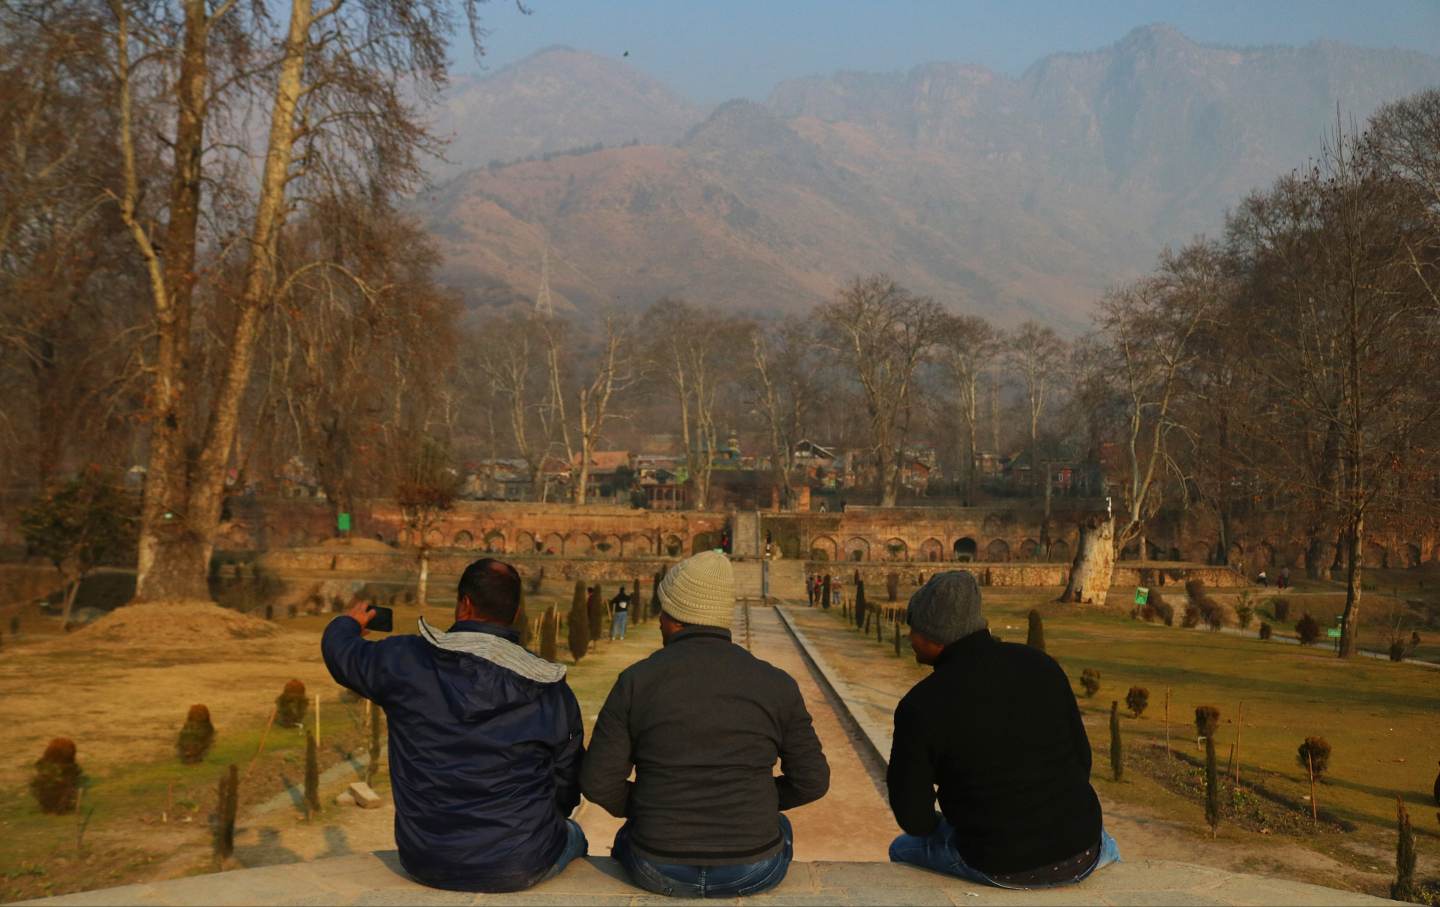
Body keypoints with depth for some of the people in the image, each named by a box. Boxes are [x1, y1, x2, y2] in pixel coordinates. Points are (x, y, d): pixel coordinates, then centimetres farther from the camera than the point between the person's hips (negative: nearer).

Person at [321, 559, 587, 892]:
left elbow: (339, 651, 10)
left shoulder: (404, 661, -12)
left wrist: (348, 623, 34)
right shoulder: (552, 692, -12)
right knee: (574, 837, 32)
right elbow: (567, 791, -1)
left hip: (426, 864, 2)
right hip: (521, 868, -2)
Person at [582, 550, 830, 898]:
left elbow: (599, 782, -6)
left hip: (661, 870, 0)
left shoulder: (637, 681, -7)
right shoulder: (775, 684, -4)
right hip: (751, 871, 1)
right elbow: (812, 779, 0)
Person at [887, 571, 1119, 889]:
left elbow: (913, 817, -9)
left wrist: (939, 825, 15)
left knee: (904, 849, 29)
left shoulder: (919, 707, -17)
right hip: (1077, 853, 3)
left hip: (997, 865, -3)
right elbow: (1081, 759, 5)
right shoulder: (1040, 664, -4)